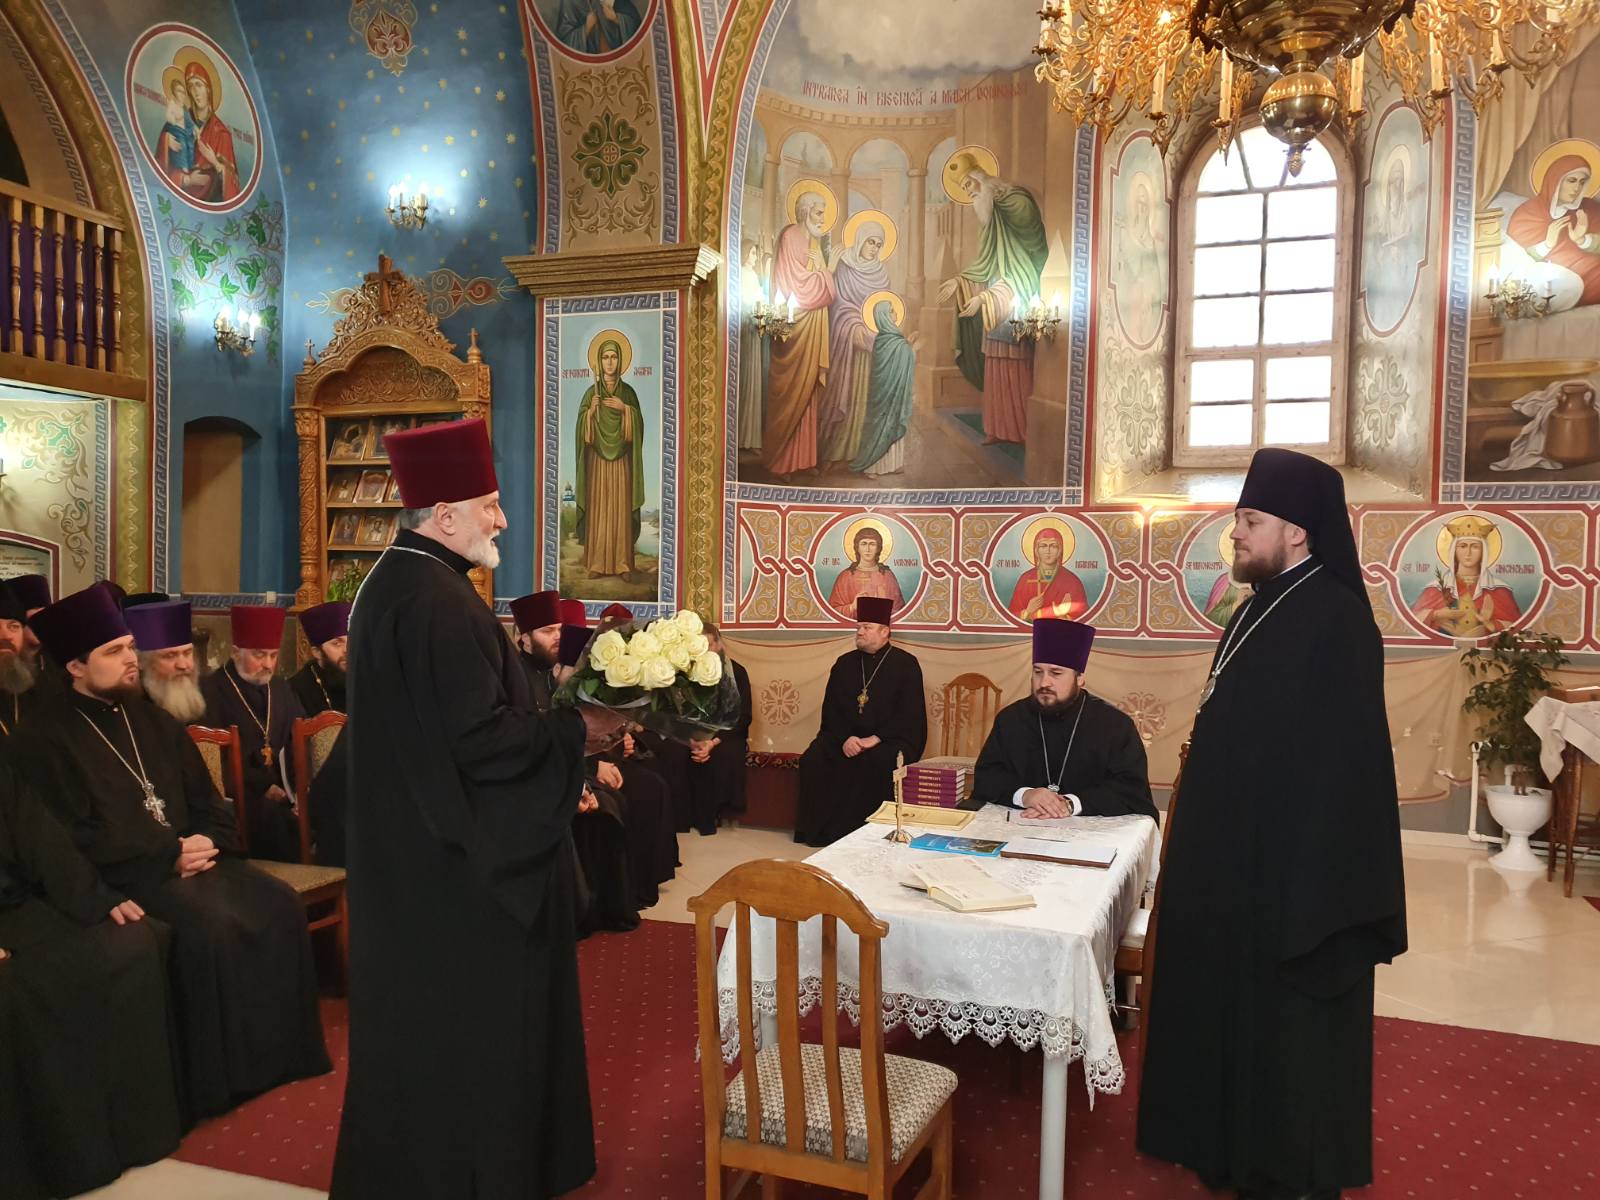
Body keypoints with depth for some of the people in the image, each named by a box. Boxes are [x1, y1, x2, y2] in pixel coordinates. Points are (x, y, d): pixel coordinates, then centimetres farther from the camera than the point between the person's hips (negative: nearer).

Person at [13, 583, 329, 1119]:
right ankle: (221, 1075, -17)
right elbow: (72, 838, -12)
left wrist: (209, 843, -4)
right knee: (213, 924, -31)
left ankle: (281, 1051, -4)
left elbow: (205, 798, 19)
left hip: (191, 857, 6)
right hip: (124, 874, -6)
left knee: (279, 905, -16)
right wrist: (168, 856, -17)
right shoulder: (49, 739, -3)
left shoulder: (154, 722, 17)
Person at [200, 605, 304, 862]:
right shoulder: (211, 691, -2)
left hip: (282, 790, 5)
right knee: (276, 818, -32)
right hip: (239, 793, -5)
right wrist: (263, 786, -13)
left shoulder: (281, 689, 18)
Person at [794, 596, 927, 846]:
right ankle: (820, 830, -12)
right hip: (845, 737, 4)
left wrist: (876, 739, -18)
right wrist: (844, 739, -13)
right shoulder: (845, 663, 12)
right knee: (813, 761, -22)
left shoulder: (905, 664, -1)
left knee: (878, 765, -36)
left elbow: (910, 716, -8)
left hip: (890, 740, -4)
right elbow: (830, 709, 7)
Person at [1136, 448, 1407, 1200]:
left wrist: (1308, 889, -22)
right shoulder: (1264, 608, 9)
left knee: (1287, 1026, 6)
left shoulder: (1333, 620, -20)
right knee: (1241, 1008, 19)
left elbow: (1337, 764, -23)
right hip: (1241, 854, 10)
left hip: (1294, 862, -9)